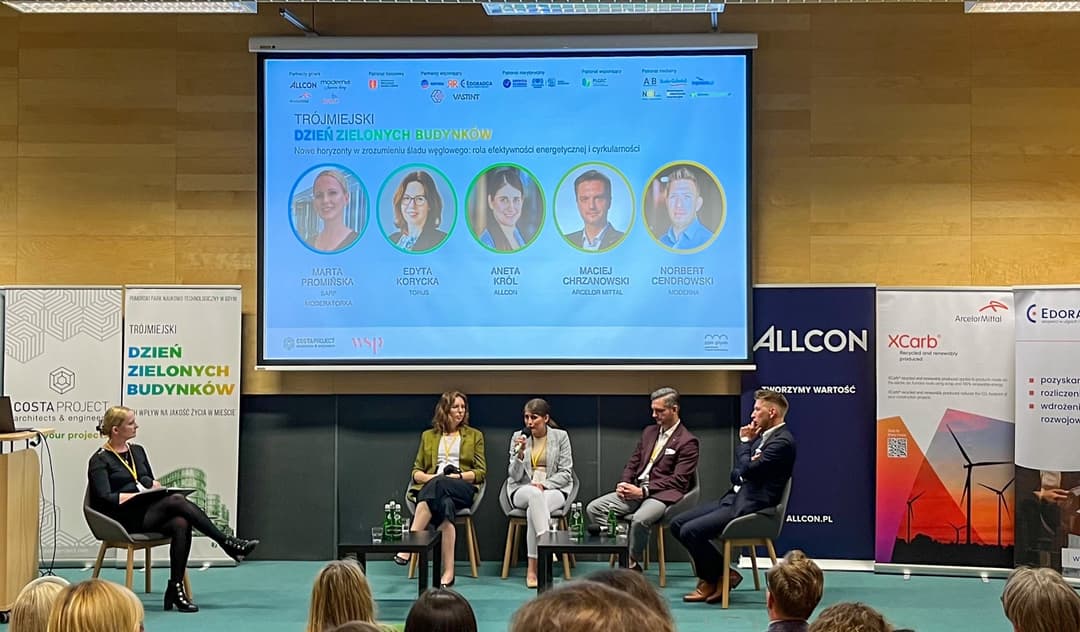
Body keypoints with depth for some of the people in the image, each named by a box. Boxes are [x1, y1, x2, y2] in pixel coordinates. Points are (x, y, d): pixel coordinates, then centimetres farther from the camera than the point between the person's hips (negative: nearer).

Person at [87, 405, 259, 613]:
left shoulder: (137, 451, 19)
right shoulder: (100, 460, 0)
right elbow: (105, 498, -11)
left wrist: (153, 485, 2)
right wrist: (138, 495, -19)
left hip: (149, 511, 6)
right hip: (125, 519, -6)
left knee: (181, 524, -29)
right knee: (177, 501, -30)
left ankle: (175, 590, -29)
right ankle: (227, 543, -25)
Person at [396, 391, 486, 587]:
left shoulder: (475, 436, 19)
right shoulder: (428, 436, 23)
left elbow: (481, 472, 11)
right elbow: (416, 471, 18)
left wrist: (457, 476, -8)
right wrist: (429, 477, -6)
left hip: (463, 489, -1)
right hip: (431, 488, 1)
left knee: (439, 484, -39)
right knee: (445, 504, -39)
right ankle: (448, 572, -47)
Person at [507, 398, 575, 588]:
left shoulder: (560, 436, 5)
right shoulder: (518, 437, 8)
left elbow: (566, 473, 2)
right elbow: (515, 476, 4)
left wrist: (544, 484, -14)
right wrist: (520, 454, -14)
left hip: (554, 489, -1)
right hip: (522, 491, 1)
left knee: (533, 510, -36)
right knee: (533, 493, -39)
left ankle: (532, 569, -36)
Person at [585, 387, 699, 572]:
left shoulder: (687, 442, -4)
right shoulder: (649, 432, 19)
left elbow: (679, 480, -11)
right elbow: (633, 463, 21)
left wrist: (643, 491, -17)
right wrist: (623, 483, -2)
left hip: (663, 494, -7)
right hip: (635, 489, 7)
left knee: (640, 520, -37)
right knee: (594, 508, -12)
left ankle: (633, 564, -14)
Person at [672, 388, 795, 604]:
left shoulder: (783, 441, -14)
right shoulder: (763, 436, 17)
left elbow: (747, 470, -20)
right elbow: (737, 473, 18)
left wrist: (745, 442, -3)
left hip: (751, 506, -10)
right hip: (735, 498, 10)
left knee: (690, 531, -21)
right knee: (677, 524, 3)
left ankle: (713, 578, 3)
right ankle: (714, 574, 9)